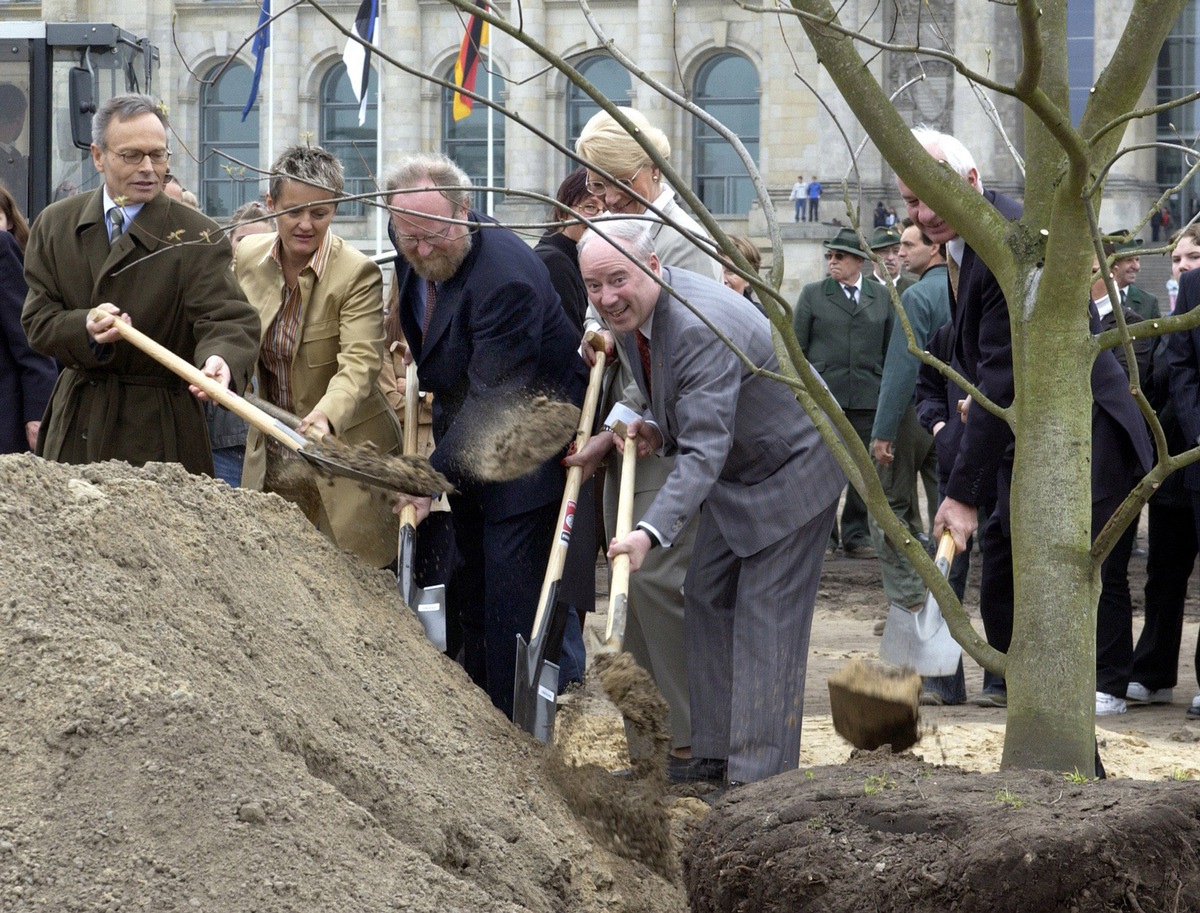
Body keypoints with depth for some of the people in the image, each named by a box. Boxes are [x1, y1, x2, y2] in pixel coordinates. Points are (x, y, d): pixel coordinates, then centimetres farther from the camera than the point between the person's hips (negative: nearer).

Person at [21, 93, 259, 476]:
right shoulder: (55, 224, 5)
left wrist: (221, 359, -42)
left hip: (158, 429, -3)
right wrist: (85, 329, -21)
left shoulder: (196, 236, -8)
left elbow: (229, 318, -18)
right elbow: (38, 319, 2)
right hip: (75, 425, 3)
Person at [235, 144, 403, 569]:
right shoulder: (247, 254, 0)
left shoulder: (358, 274, -17)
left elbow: (359, 364, -28)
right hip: (270, 452, 5)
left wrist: (325, 415, -46)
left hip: (345, 450, -5)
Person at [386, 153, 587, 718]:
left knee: (512, 606, -11)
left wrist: (432, 473, -27)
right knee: (469, 594, 13)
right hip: (467, 440, 9)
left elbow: (492, 401, -29)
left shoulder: (505, 278, -30)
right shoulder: (412, 246, -3)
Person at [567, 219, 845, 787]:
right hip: (737, 471, 10)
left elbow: (703, 450, -40)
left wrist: (651, 532, -50)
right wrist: (655, 428, -9)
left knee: (766, 618, -11)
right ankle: (715, 755, 17)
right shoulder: (633, 312, -4)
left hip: (793, 469, -10)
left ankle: (759, 778, -9)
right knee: (707, 599, 10)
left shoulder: (701, 328, -35)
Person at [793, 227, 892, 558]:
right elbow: (797, 346, 5)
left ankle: (856, 535, 12)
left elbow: (890, 347, 12)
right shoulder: (812, 294, 6)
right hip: (822, 394, -1)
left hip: (868, 396, 1)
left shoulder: (881, 296, 10)